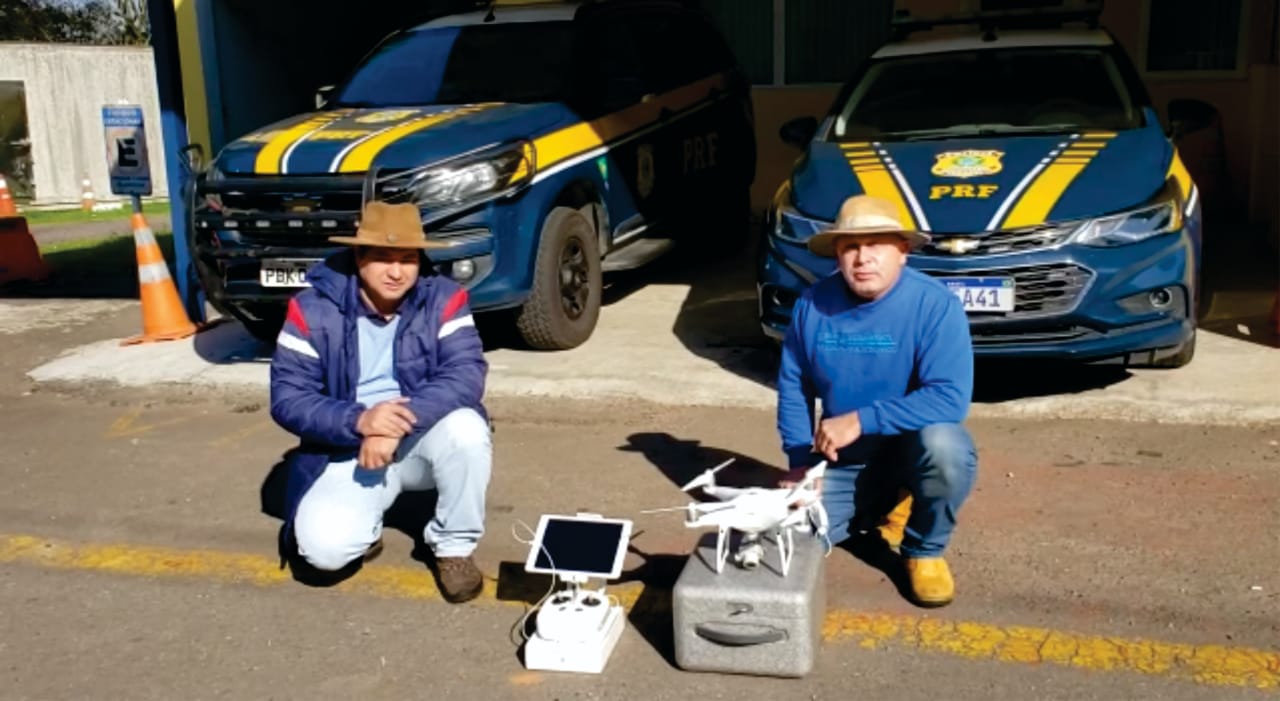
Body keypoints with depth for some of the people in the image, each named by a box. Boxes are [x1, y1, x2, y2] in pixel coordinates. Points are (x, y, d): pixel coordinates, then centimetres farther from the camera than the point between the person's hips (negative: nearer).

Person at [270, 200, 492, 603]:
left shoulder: (443, 299, -11)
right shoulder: (313, 309, -11)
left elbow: (467, 374, -23)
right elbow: (287, 399, -14)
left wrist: (403, 419, -37)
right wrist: (359, 420, -32)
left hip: (424, 441, 1)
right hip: (349, 450, 0)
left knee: (465, 428, -33)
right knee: (323, 547, -24)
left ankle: (454, 546, -7)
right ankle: (368, 527, 15)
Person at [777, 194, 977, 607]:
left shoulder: (935, 304, -20)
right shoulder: (813, 304, -8)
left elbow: (950, 398, -29)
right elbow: (793, 386, 4)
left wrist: (860, 420, -32)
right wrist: (800, 460, -4)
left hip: (912, 446, -4)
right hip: (843, 461, 4)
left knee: (945, 447, -36)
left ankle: (924, 550, -5)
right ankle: (880, 503, 20)